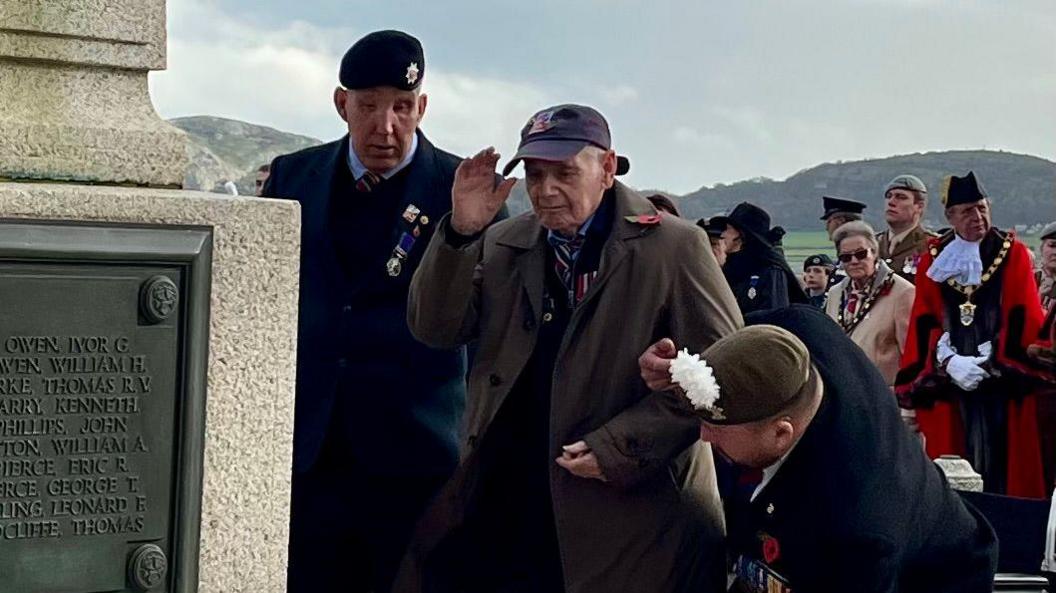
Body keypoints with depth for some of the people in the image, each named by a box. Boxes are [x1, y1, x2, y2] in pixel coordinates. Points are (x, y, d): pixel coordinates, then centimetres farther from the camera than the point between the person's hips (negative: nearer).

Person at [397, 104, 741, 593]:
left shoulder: (674, 247, -6)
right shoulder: (503, 245, 8)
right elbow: (434, 329, 3)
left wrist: (621, 444, -16)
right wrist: (461, 231, -12)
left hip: (633, 508, -4)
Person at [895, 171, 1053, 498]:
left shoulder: (1013, 254, 4)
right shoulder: (933, 260, 9)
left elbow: (1023, 320, -2)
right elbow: (924, 324, 4)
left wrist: (991, 362, -12)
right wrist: (949, 362, -11)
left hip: (1002, 386, -1)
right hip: (946, 387, 1)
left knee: (1002, 464, -5)